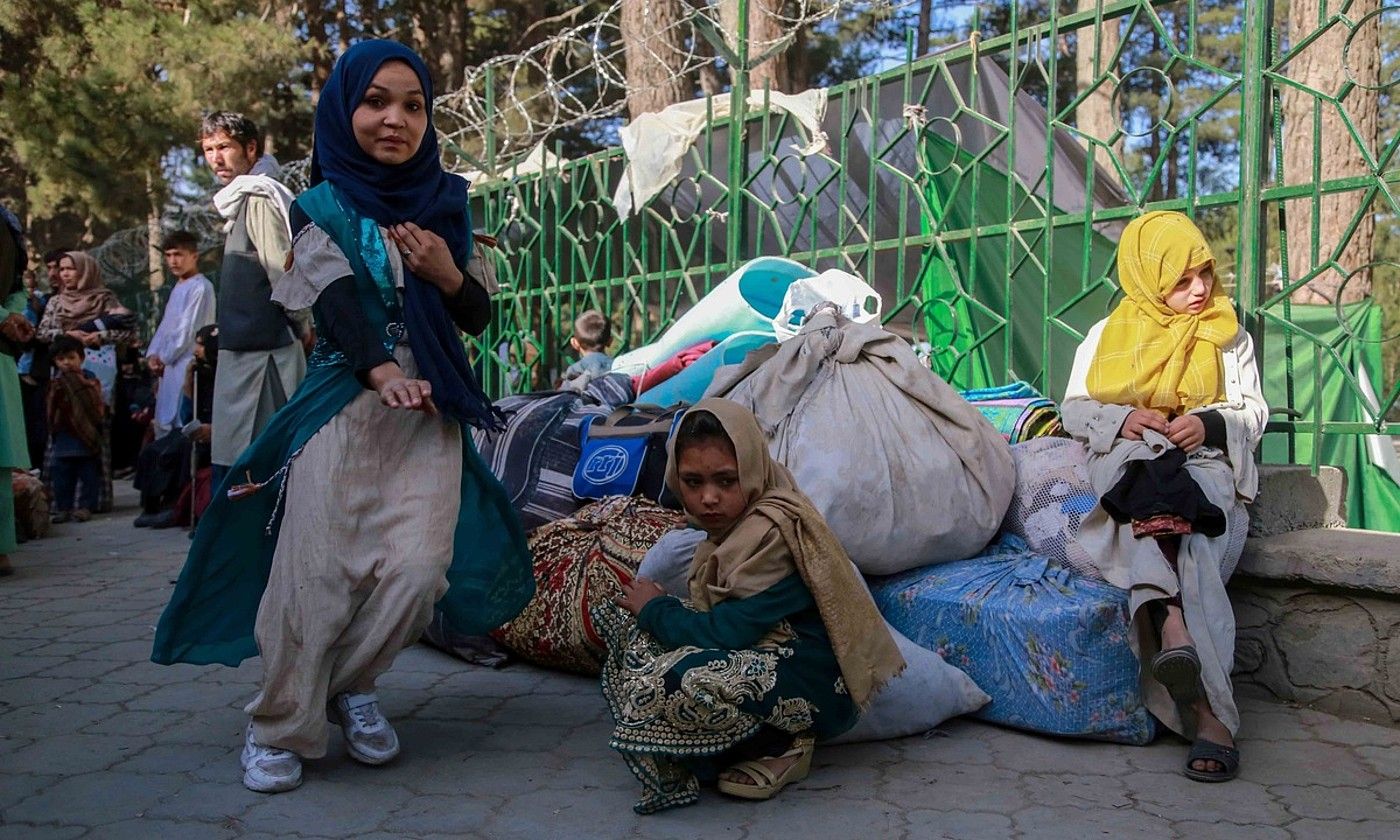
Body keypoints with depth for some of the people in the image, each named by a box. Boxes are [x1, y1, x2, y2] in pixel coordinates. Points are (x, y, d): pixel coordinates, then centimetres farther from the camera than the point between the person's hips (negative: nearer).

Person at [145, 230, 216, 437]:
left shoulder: (201, 287, -11)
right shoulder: (178, 288, 18)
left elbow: (187, 331, -15)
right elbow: (165, 326, 20)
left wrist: (164, 358, -6)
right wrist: (152, 355, 5)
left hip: (187, 365, -9)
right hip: (170, 366, 9)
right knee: (163, 422, 12)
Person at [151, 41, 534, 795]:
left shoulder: (443, 204, 12)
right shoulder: (325, 210, 2)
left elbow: (477, 318, 13)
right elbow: (339, 304, -14)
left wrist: (447, 274, -9)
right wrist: (382, 373, -33)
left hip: (431, 411, 3)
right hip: (344, 408, -3)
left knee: (417, 569, -11)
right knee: (320, 570, -7)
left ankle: (350, 686, 17)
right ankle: (280, 727, 12)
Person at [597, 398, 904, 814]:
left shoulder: (772, 532, -23)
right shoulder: (737, 522, 7)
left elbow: (726, 632, -25)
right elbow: (719, 619, 13)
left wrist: (655, 609, -9)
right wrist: (660, 609, -2)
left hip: (816, 686, -11)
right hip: (765, 656, 11)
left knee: (671, 682, -33)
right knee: (626, 623, 7)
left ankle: (780, 747, -6)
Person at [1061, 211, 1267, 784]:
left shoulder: (1228, 336, 18)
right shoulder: (1107, 335, 16)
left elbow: (1253, 411, 13)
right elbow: (1074, 410, 12)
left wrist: (1209, 423, -10)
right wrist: (1122, 419, -10)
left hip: (1206, 463, 1)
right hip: (1127, 463, 0)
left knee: (1163, 507, -37)